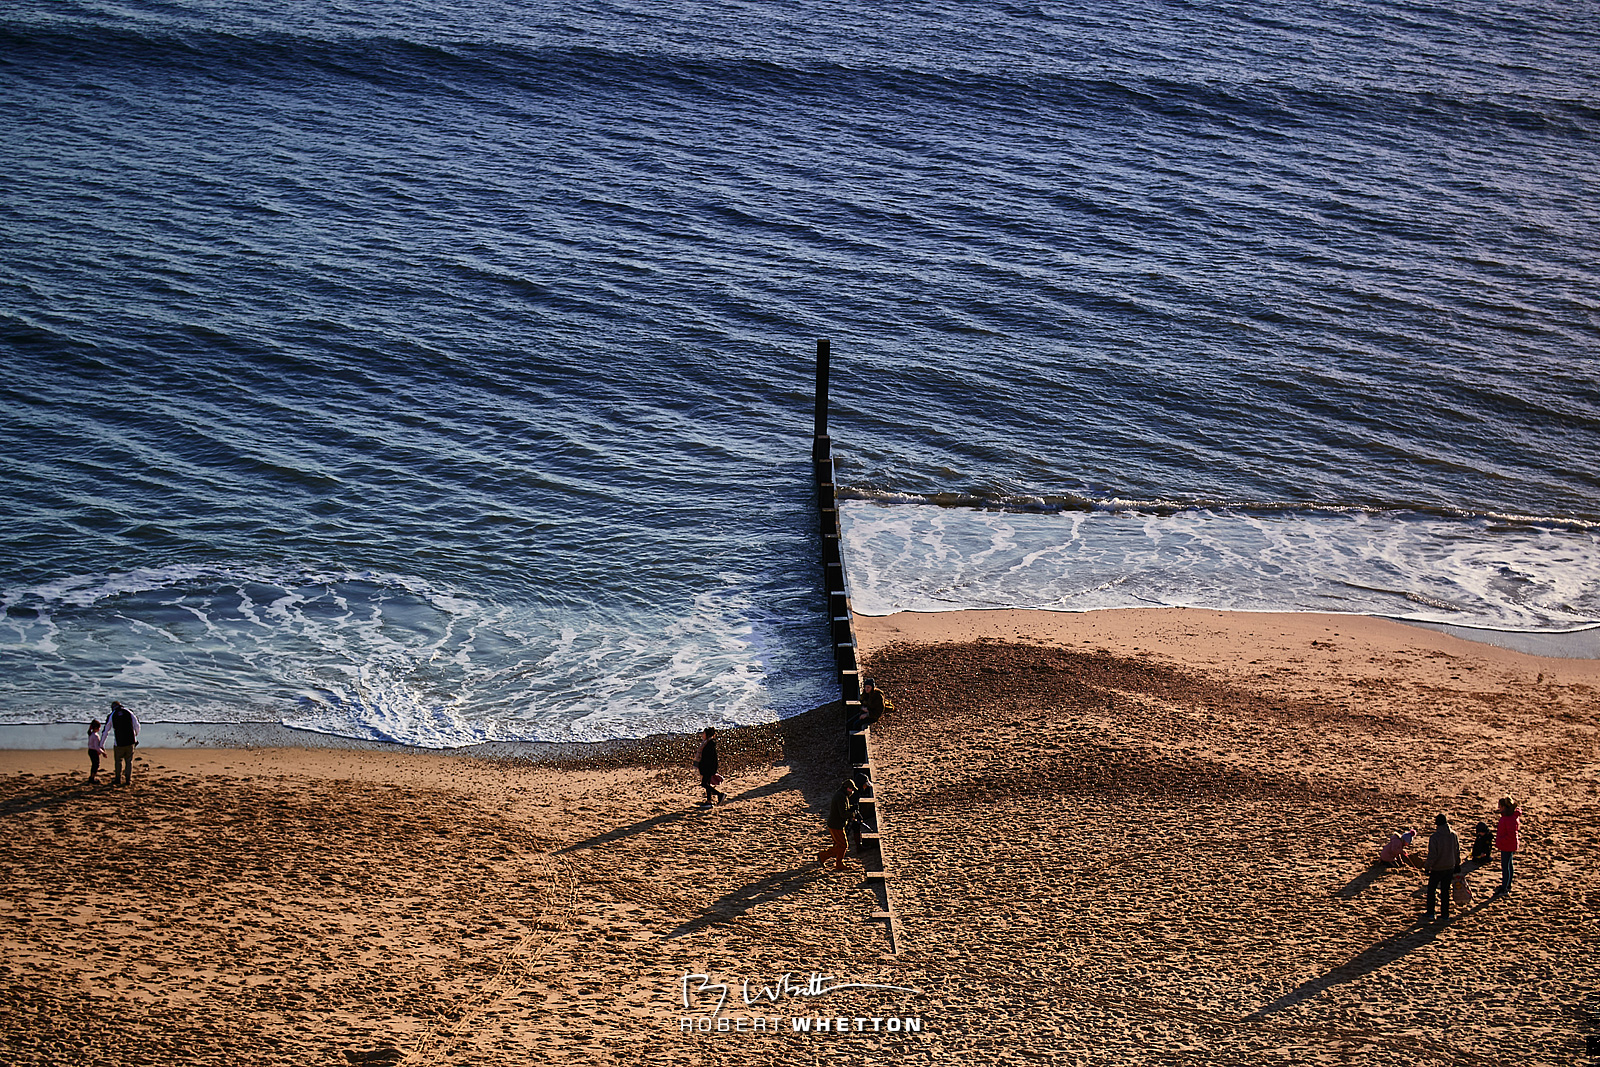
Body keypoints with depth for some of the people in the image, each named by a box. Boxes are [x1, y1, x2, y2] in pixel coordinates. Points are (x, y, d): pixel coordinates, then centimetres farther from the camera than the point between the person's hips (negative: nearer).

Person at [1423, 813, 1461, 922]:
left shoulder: (1434, 837, -19)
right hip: (1450, 868, 4)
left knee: (1431, 891, 10)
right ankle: (1445, 915, 14)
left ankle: (1430, 914, 11)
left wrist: (1428, 867, -6)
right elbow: (1457, 851, 7)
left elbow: (1432, 855, -17)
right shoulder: (1454, 835, -3)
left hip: (1437, 869, -4)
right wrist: (1457, 864, 19)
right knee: (1445, 891, 12)